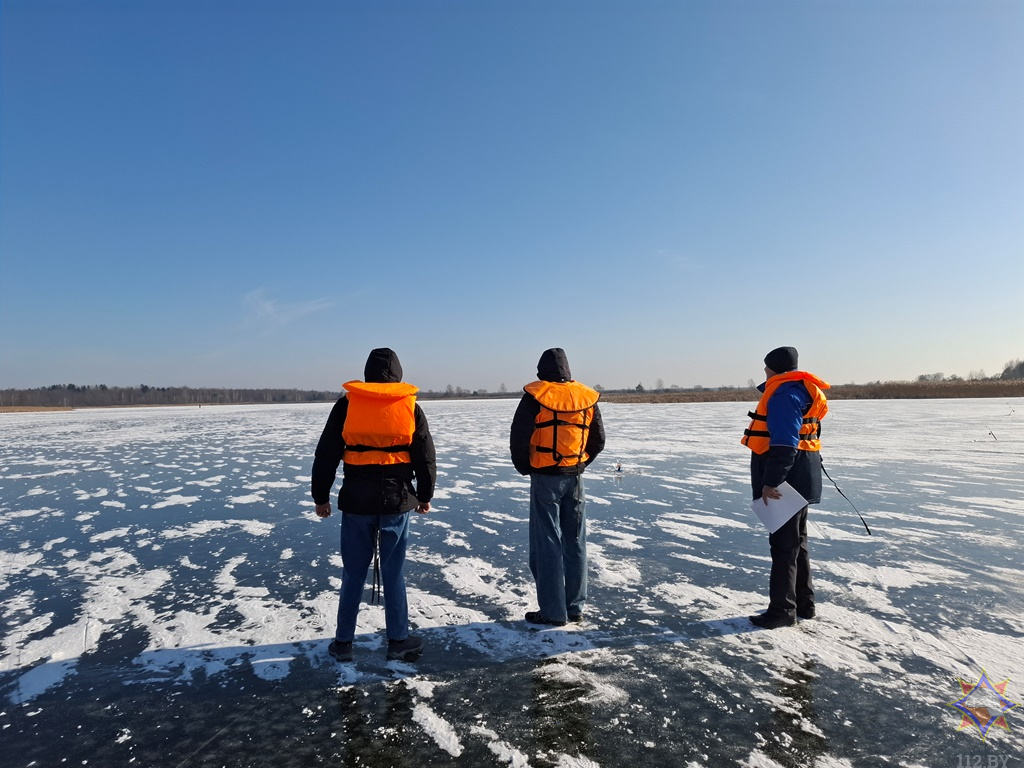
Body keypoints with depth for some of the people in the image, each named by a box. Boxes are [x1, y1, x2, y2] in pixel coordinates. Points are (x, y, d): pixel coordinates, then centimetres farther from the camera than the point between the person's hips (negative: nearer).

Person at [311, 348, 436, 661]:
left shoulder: (346, 405, -2)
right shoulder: (410, 407, -2)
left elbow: (325, 456, 0)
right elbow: (426, 458, 3)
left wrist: (321, 497, 10)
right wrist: (424, 496, 15)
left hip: (356, 503, 0)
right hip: (397, 502, 0)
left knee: (353, 574, 12)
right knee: (393, 573, 11)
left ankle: (343, 642, 23)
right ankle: (398, 640, 20)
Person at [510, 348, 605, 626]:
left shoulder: (536, 397, -10)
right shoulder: (587, 398, 3)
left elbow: (518, 437, -13)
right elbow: (598, 440, 8)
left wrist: (524, 467, 2)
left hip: (545, 477, -4)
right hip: (575, 478, 5)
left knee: (547, 544, 3)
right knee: (575, 543, 14)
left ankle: (553, 611, 9)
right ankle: (575, 607, 24)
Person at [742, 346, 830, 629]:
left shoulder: (784, 393, -17)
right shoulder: (794, 391, 17)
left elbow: (784, 444, -25)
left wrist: (771, 482, -26)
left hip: (787, 481, -11)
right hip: (798, 482, 11)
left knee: (784, 544, -4)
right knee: (796, 542, 18)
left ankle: (782, 610, 5)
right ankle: (803, 604, 28)